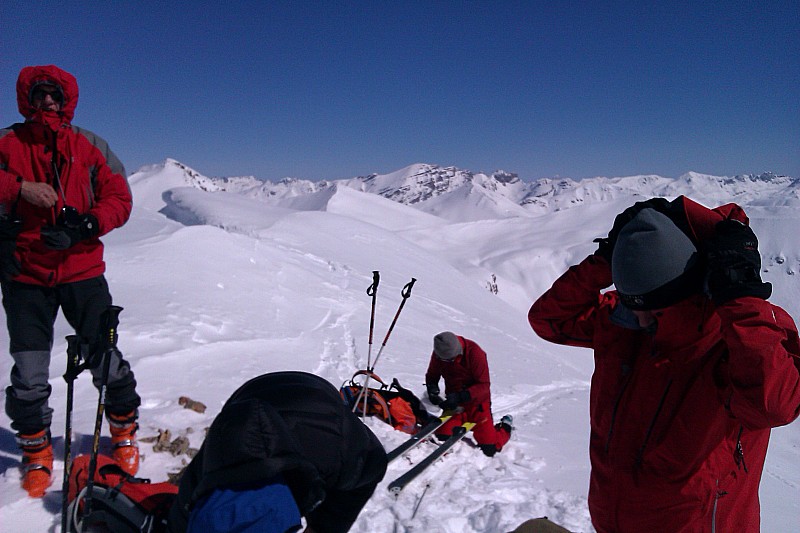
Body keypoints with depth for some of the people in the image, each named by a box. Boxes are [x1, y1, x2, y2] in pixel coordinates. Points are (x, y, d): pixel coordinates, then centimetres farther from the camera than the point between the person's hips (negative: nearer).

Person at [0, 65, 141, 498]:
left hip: (83, 272, 0)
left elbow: (119, 199, 0)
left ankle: (124, 434, 26)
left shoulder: (90, 147, 4)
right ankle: (37, 452, 26)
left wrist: (84, 226, -17)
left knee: (106, 360, 3)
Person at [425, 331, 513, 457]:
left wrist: (460, 396, -33)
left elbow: (484, 386, -22)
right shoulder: (438, 354, -10)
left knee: (489, 449, -6)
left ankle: (505, 426, 26)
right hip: (453, 403, 4)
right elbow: (431, 376, 5)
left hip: (477, 404, -3)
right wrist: (432, 388, -18)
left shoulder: (475, 352, -23)